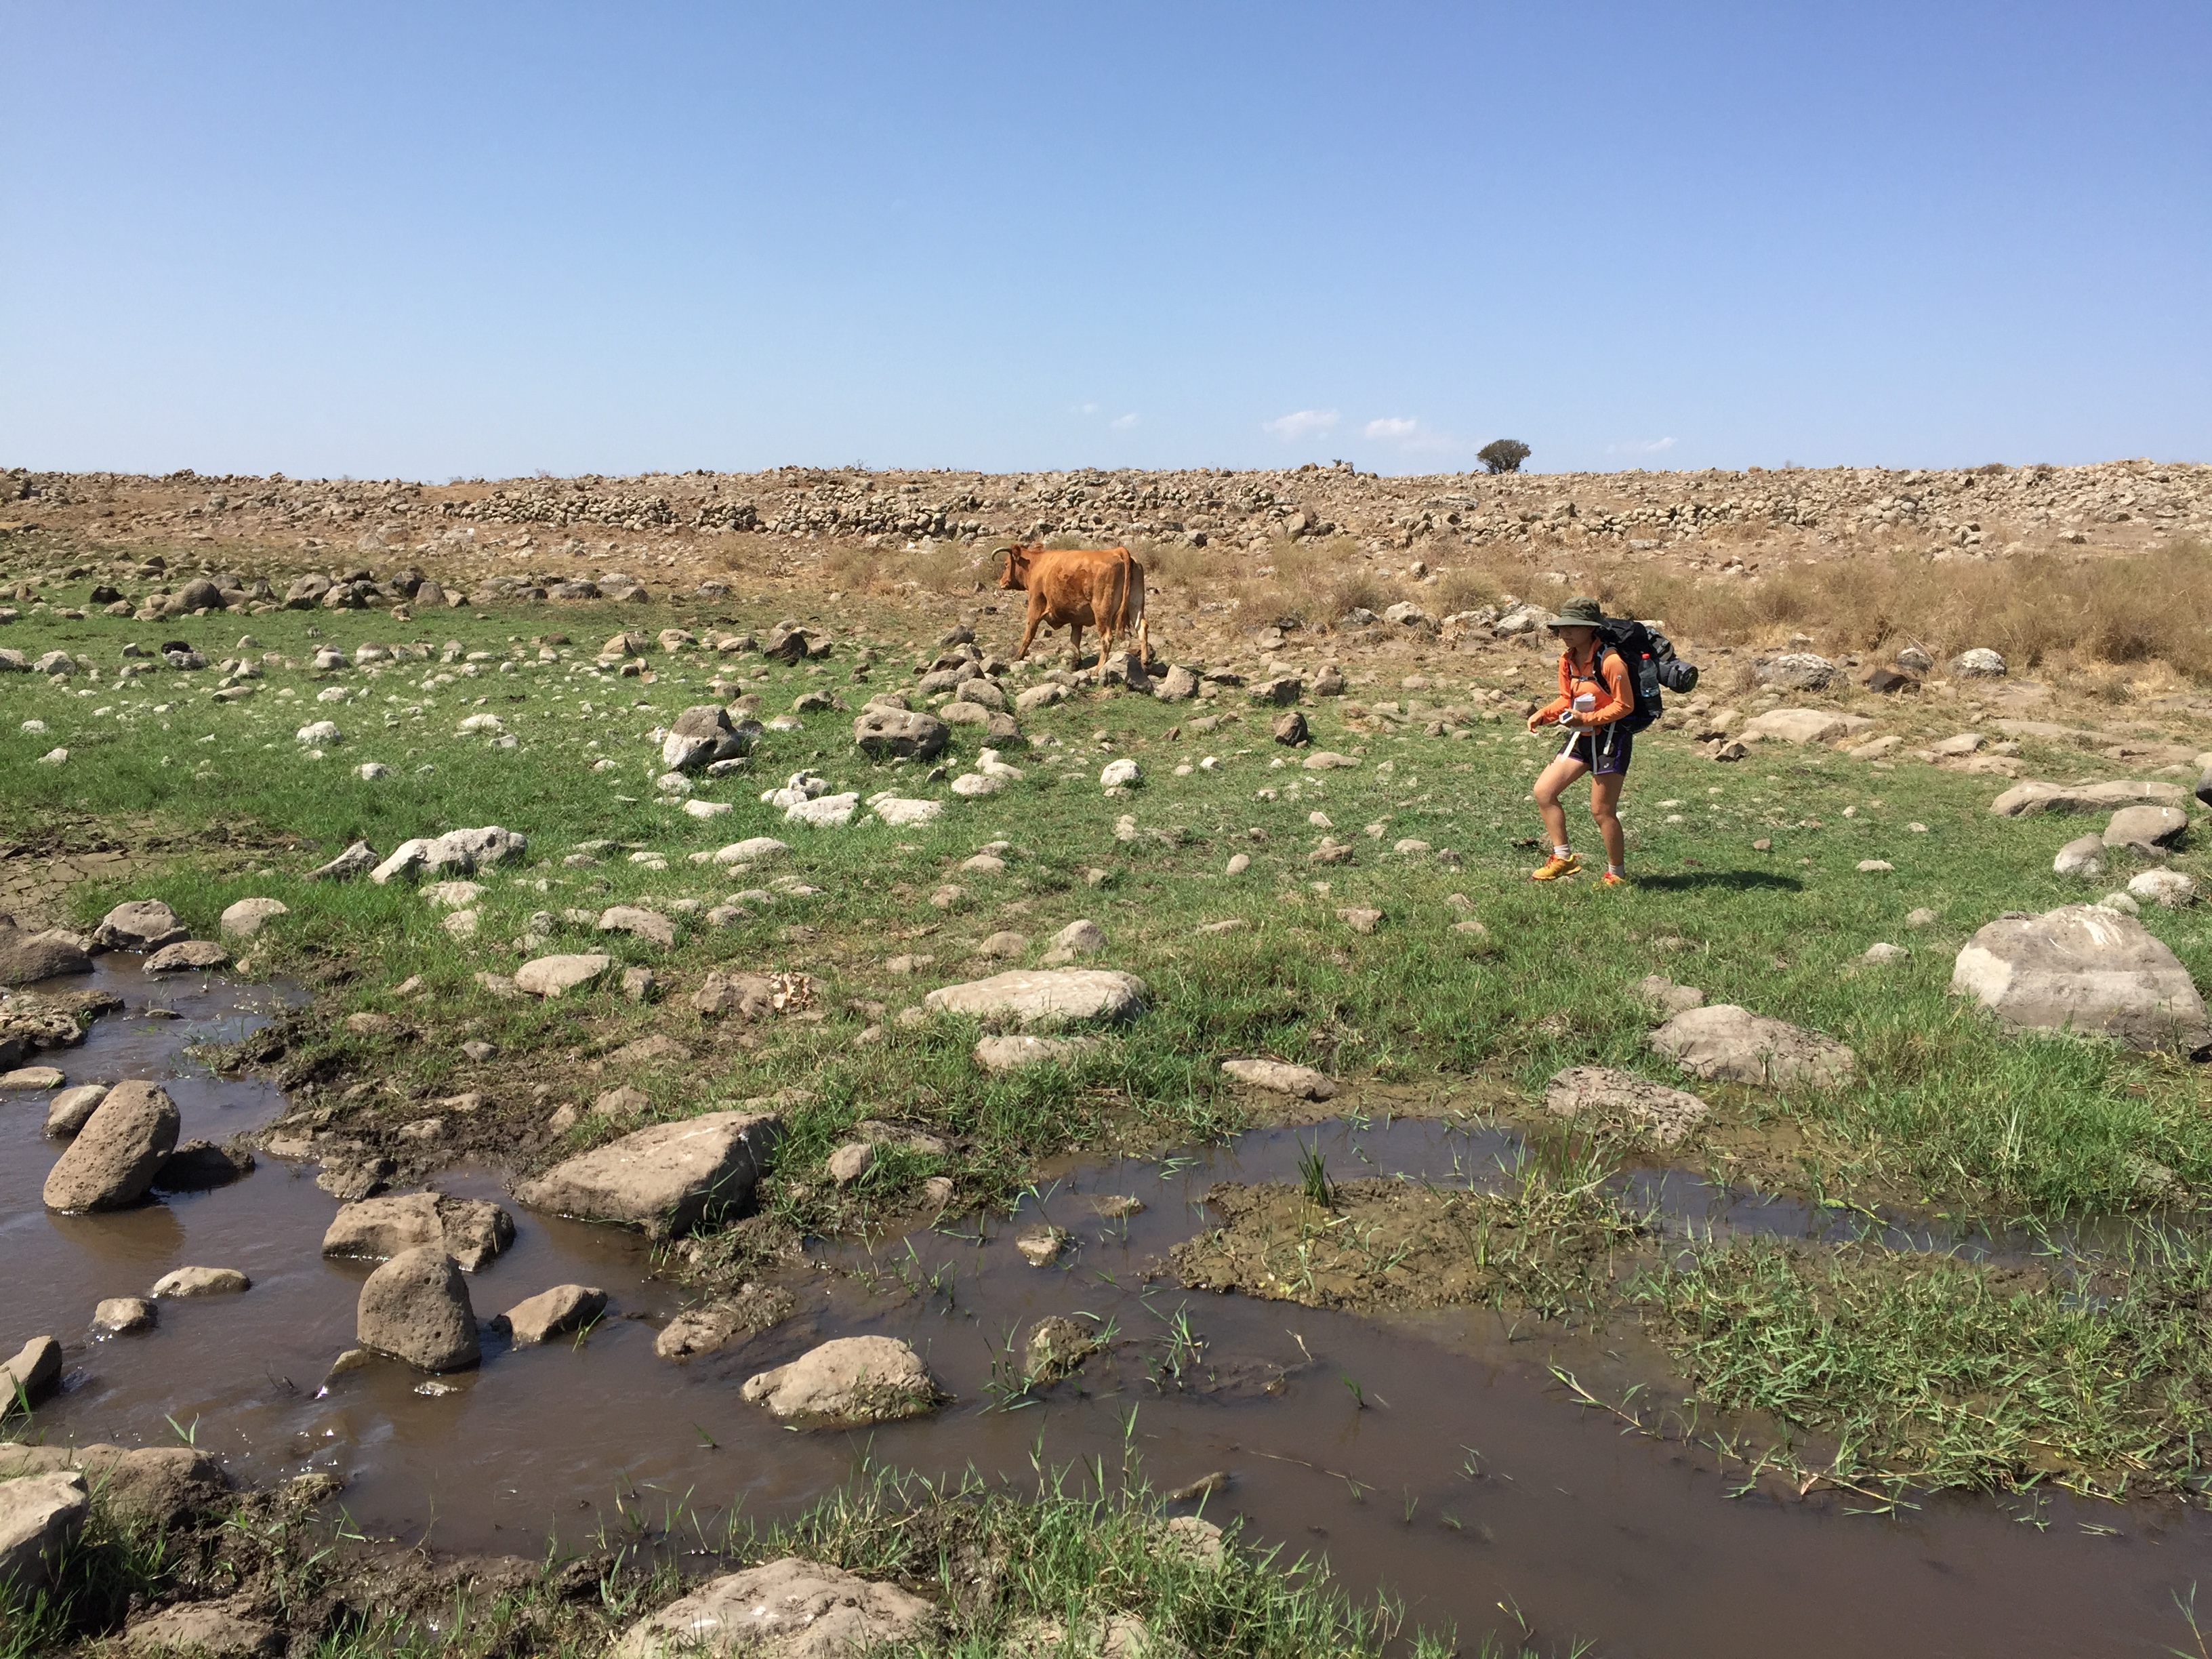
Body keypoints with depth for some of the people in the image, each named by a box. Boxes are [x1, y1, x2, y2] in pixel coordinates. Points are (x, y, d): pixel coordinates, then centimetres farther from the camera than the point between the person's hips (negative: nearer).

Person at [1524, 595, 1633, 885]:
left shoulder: (1610, 661, -21)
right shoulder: (1567, 660, 4)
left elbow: (1625, 705, -18)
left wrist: (1587, 719, -26)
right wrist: (1542, 715, -4)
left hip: (1611, 738, -8)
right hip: (1582, 737, 8)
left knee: (1602, 810, -4)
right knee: (1543, 791, 1)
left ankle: (1617, 874, 14)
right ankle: (1563, 857, 12)